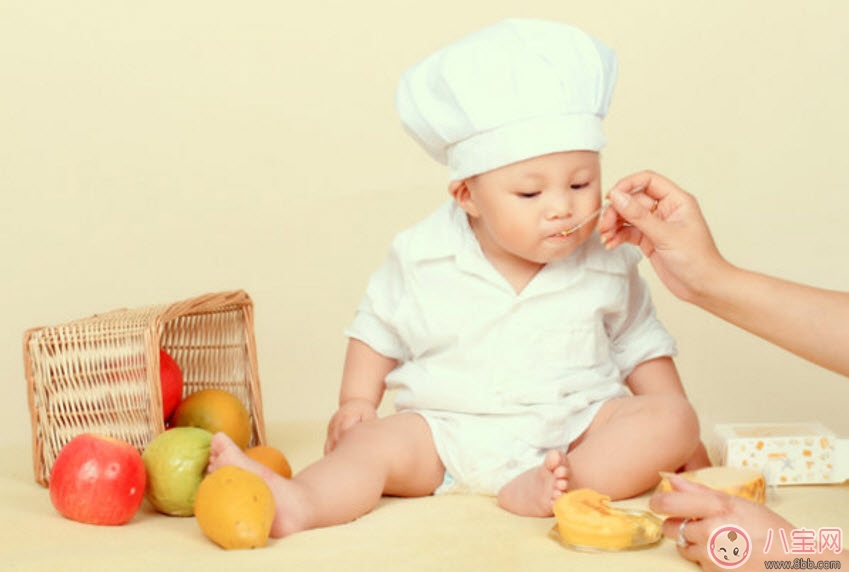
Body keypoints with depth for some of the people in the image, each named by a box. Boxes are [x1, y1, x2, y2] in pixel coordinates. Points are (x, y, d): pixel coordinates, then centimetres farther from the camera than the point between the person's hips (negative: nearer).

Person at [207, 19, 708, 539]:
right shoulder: (423, 258, -3)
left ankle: (547, 490, -37)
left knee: (673, 418, -21)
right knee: (379, 443, -25)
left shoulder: (608, 266, 0)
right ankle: (297, 502, -51)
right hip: (449, 433, -1)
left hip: (576, 427, 1)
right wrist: (356, 402, 1)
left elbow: (642, 348, 12)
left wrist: (678, 442, 6)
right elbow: (379, 331, 12)